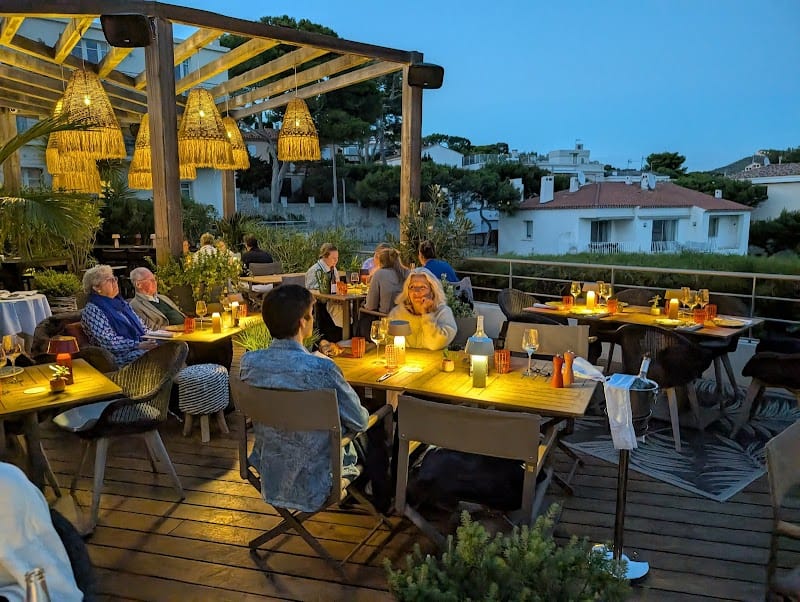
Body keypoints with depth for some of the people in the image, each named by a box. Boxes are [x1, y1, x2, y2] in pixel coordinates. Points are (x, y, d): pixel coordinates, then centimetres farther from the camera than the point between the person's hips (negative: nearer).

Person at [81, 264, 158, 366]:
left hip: (142, 345, 7)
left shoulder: (120, 302, 19)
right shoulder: (92, 310, -5)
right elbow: (109, 342, -15)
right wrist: (139, 345, -24)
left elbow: (139, 325, 20)